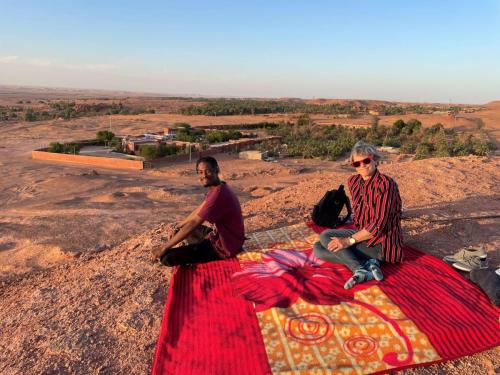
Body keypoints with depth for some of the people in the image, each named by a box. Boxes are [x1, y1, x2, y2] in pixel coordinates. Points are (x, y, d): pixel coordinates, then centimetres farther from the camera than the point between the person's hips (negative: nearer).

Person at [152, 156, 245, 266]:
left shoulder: (218, 195, -28)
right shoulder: (216, 188, 5)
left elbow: (193, 223, -26)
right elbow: (198, 211, 17)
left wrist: (164, 248, -21)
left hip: (224, 247, -10)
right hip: (221, 237, 10)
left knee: (167, 257, -17)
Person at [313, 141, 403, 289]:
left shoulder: (384, 183, -20)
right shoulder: (353, 181, 3)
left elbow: (379, 224, -23)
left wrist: (349, 240, -22)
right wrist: (353, 237, 7)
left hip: (383, 243, -8)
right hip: (363, 235, 8)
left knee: (326, 237, -17)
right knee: (318, 248, -4)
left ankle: (360, 270, -24)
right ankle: (369, 263, -15)